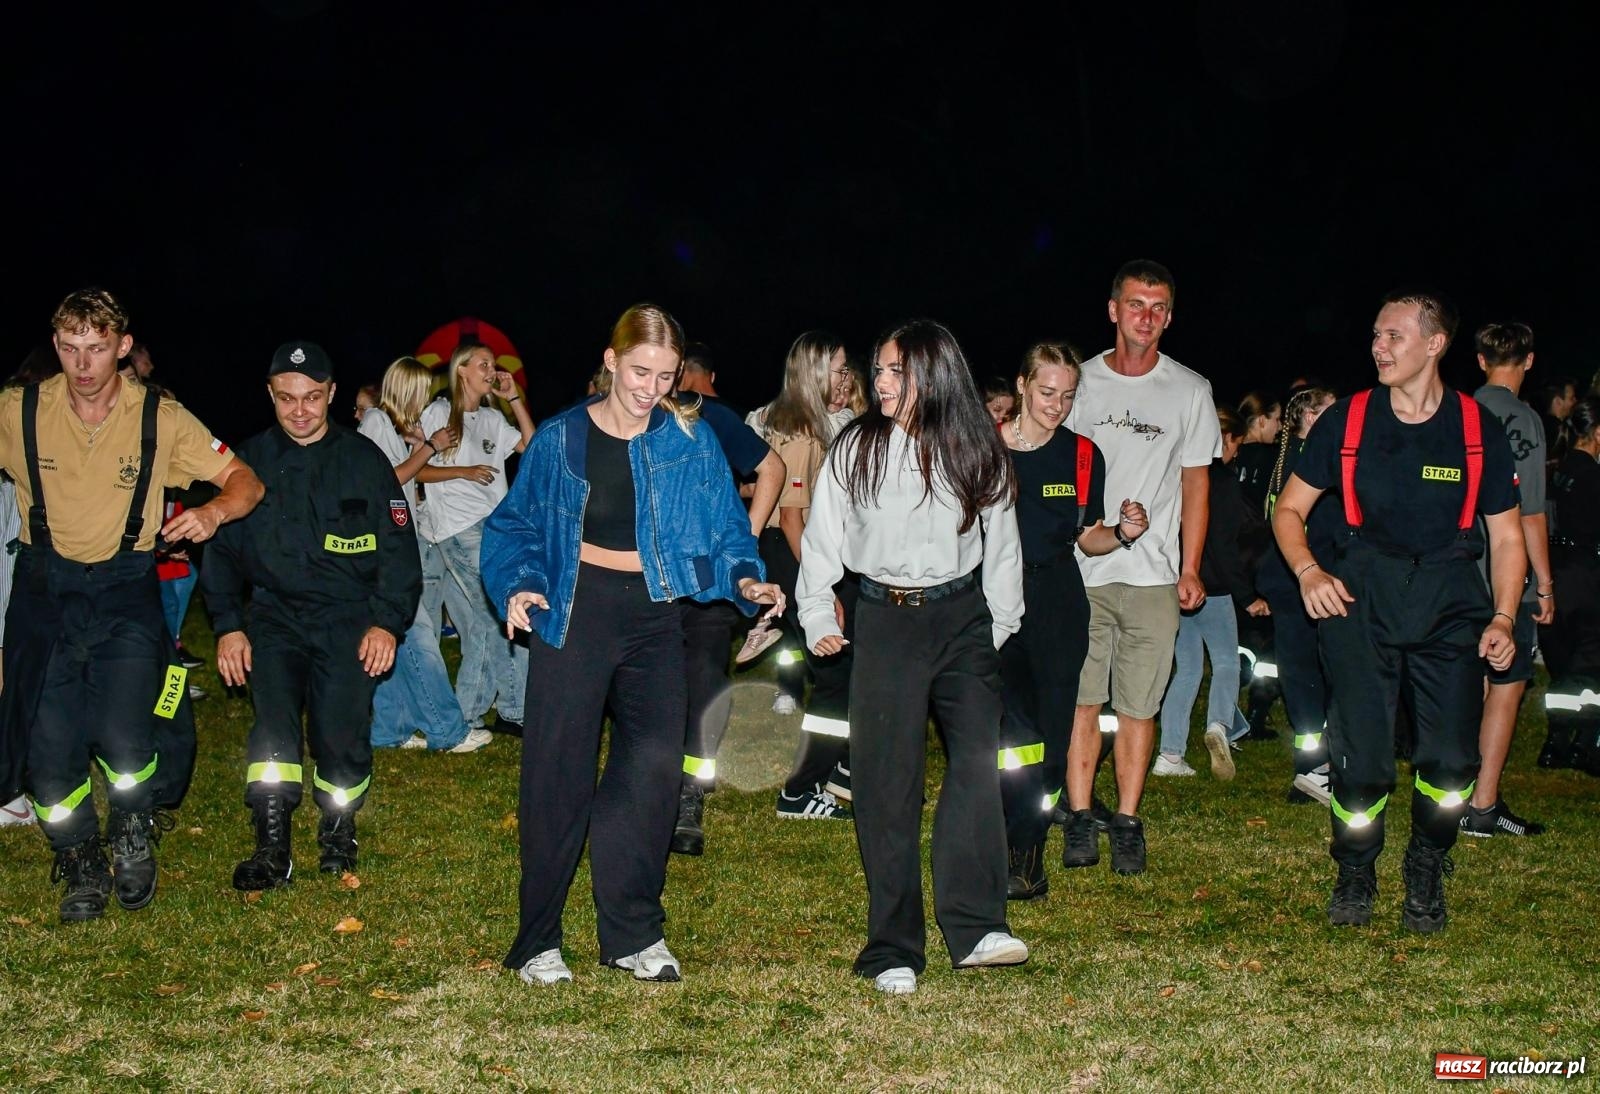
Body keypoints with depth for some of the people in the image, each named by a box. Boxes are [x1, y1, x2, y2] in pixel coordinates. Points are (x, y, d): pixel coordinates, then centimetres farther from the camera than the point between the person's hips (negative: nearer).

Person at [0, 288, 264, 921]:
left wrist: (214, 511, -26)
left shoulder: (160, 418, -7)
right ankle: (82, 868, 25)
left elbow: (246, 481, -5)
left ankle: (134, 834, 19)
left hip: (125, 592, -1)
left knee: (122, 742, -15)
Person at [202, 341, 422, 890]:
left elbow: (398, 547, 5)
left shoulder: (363, 459, 4)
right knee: (273, 722, -19)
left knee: (341, 737, -11)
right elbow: (221, 549, 14)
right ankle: (272, 847, -11)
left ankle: (339, 832, 14)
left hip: (350, 618, -1)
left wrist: (388, 622, -5)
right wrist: (228, 625, 3)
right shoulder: (249, 460, 8)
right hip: (274, 615, 1)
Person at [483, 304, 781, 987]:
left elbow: (723, 528, 4)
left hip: (654, 616, 2)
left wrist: (744, 578, -14)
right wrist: (520, 586, -13)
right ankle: (537, 940, 10)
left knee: (654, 764, -2)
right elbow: (515, 526, 4)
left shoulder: (689, 441, 3)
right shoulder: (561, 439, -1)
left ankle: (634, 933, 12)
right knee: (559, 771, -1)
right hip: (573, 610, -2)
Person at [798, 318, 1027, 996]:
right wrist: (817, 620, 3)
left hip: (963, 615, 1)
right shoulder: (856, 449, -1)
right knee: (889, 781, -1)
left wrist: (1001, 624, 11)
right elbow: (822, 538, 6)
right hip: (885, 619, -1)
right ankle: (893, 950, 4)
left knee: (977, 761, -12)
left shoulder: (977, 452, 3)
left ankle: (975, 927, -8)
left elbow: (1000, 542, 12)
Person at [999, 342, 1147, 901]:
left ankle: (1023, 849, 14)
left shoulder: (1083, 455, 8)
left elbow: (1088, 538, 12)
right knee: (1020, 727, -14)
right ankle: (1025, 854, 0)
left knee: (1053, 729, 2)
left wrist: (1123, 532, -8)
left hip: (1058, 601, 3)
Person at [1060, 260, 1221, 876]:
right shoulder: (1080, 381, 5)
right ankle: (1080, 818, 10)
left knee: (1138, 705, 3)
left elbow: (1196, 482, 9)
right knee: (1081, 698, 1)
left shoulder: (1190, 392, 6)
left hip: (1154, 576, 0)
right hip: (1080, 570, 0)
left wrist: (1191, 568, 3)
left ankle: (1127, 823, 12)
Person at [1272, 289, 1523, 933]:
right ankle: (1355, 872, 21)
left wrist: (1503, 619, -4)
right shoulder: (1347, 420, 4)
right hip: (1361, 595, 0)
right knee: (1360, 758, -7)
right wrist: (1307, 571, -7)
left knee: (1452, 758, -11)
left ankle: (1426, 870, 18)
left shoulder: (1478, 428, 4)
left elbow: (1506, 536, 9)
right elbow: (1289, 509, 11)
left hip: (1450, 601, 0)